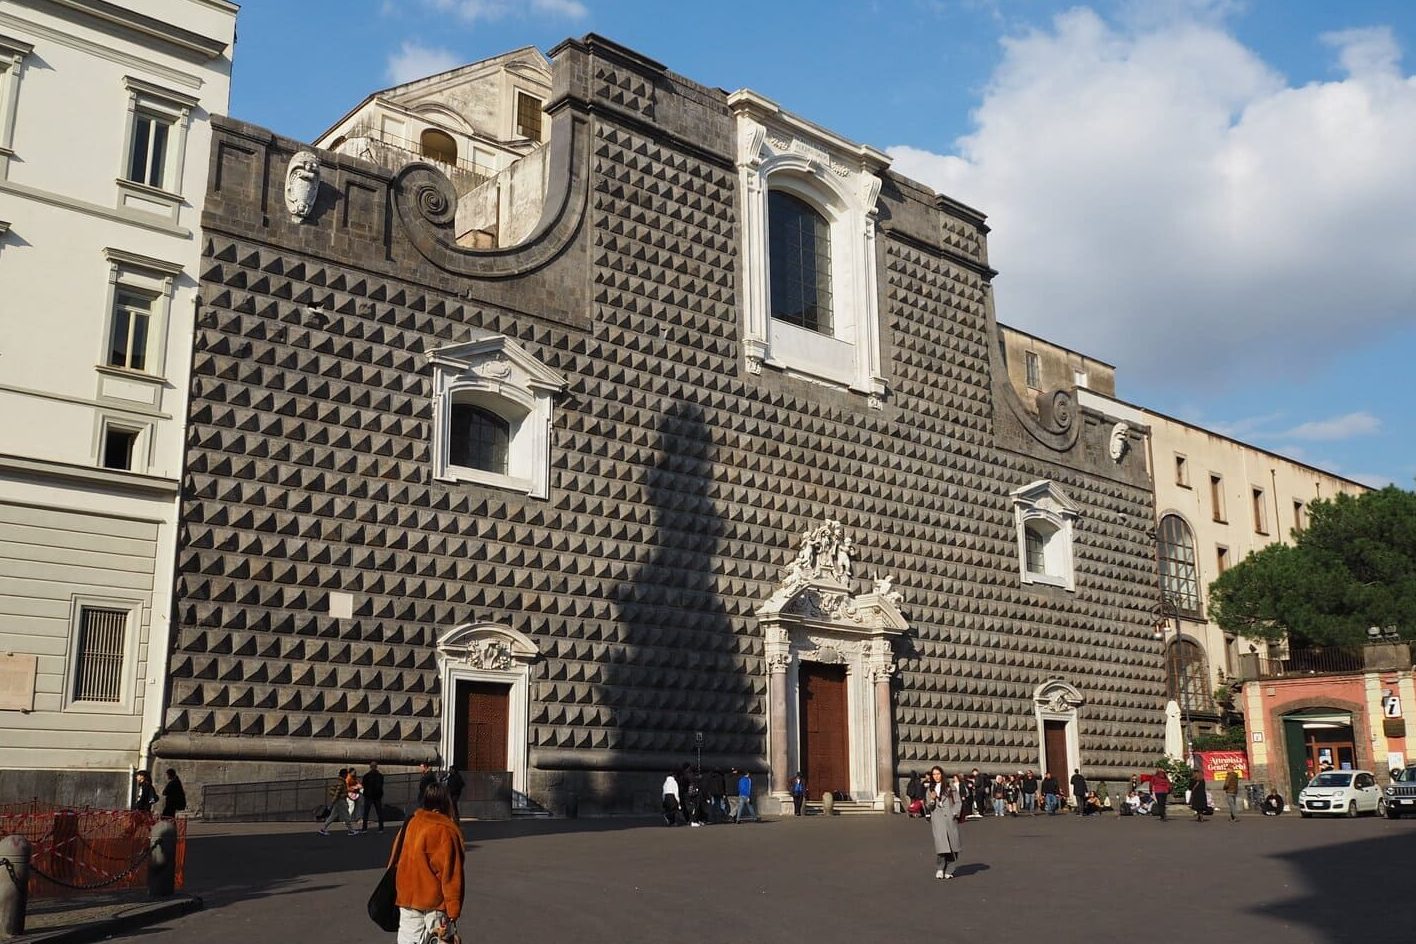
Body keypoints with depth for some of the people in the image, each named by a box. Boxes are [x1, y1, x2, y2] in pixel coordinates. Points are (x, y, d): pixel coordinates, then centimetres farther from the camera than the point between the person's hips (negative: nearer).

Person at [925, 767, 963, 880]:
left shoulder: (950, 787, 10)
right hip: (937, 819, 0)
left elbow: (958, 801, 9)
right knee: (940, 844, -15)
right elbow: (927, 807, 13)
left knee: (952, 845, -2)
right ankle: (939, 869, -4)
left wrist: (955, 813, -5)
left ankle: (949, 870, 9)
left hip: (950, 819, 0)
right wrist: (932, 800, -6)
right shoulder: (929, 789, 14)